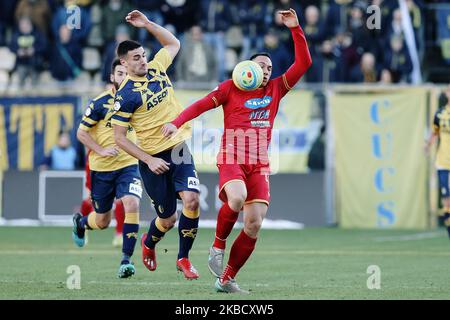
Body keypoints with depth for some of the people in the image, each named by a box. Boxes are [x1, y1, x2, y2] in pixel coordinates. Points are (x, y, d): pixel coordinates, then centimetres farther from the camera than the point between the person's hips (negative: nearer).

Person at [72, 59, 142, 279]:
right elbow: (81, 133, -5)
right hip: (101, 169, -2)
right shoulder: (100, 103, -9)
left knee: (132, 205, -24)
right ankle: (80, 222, 46)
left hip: (128, 165, 2)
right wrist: (101, 150, -17)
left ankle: (126, 258, -14)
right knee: (102, 222, 9)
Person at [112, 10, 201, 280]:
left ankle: (184, 258, -2)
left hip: (180, 151, 4)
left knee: (191, 200, -19)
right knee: (168, 219, 3)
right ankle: (149, 243, 39)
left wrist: (147, 24, 8)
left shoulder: (157, 69, 4)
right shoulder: (125, 95, -12)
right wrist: (149, 160, -16)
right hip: (154, 160, -4)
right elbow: (120, 138, -10)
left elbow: (173, 44, 22)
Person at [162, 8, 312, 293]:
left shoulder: (275, 90, 13)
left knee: (254, 224, -6)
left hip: (260, 164, 4)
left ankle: (226, 279, 3)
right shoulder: (231, 88, 5)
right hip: (232, 159, -4)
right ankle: (218, 245, -7)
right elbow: (202, 105, -1)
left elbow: (303, 63, 11)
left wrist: (295, 29, 3)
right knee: (237, 198, -34)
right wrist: (177, 123, -15)